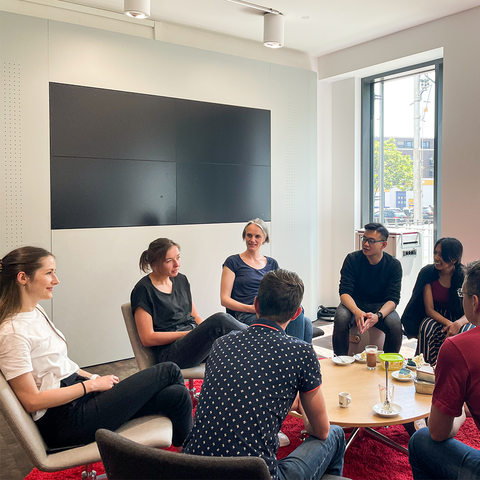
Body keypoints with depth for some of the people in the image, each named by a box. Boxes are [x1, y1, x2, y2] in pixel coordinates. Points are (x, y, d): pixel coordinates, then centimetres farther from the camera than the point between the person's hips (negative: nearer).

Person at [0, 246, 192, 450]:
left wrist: (95, 378, 4)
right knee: (169, 371, -6)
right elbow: (32, 401, -20)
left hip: (78, 393, 9)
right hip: (65, 422, -9)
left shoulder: (36, 311, 10)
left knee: (176, 395, -8)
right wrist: (92, 384, -13)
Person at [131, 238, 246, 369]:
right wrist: (190, 333, -13)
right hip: (171, 352, -6)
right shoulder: (143, 290, -6)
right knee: (220, 319, -28)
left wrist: (204, 331, -4)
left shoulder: (181, 280, 15)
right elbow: (147, 338, -9)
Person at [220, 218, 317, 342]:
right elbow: (224, 299, 3)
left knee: (306, 323, -30)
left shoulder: (272, 264, 23)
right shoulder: (233, 262, 9)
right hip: (247, 316, -5)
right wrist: (251, 308, -13)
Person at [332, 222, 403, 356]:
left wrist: (378, 315, -34)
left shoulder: (394, 265, -8)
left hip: (381, 306, 1)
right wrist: (357, 311, -36)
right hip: (354, 304, 0)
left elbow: (393, 299, -13)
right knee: (341, 319, -32)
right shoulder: (352, 259, -10)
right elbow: (344, 292, -15)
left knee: (395, 324, -29)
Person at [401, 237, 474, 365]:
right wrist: (448, 323, -26)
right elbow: (429, 309, -8)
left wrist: (458, 323, -33)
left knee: (465, 332, -33)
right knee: (427, 328, -32)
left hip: (460, 318, 0)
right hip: (435, 317, 1)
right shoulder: (428, 273, -8)